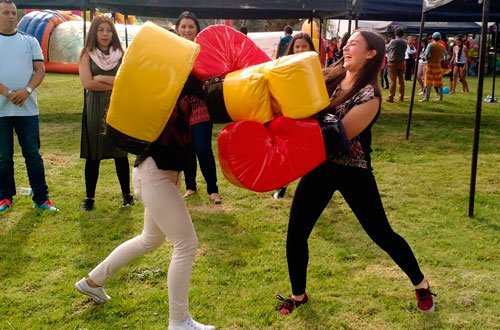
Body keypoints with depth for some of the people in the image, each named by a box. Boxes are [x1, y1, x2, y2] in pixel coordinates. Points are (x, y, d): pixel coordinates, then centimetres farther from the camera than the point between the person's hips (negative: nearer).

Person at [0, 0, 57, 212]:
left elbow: (40, 70, 3)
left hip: (27, 108, 1)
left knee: (33, 154, 4)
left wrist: (27, 90, -14)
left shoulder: (29, 41, 9)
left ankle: (41, 198, 9)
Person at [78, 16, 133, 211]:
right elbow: (87, 83, -11)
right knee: (93, 156, 3)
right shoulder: (87, 54, 2)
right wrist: (115, 85, -8)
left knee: (121, 154, 6)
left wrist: (102, 78, -8)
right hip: (95, 109, -1)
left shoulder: (121, 54, 6)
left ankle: (126, 194, 17)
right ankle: (89, 197, 12)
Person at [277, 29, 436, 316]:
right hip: (320, 166, 5)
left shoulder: (369, 96, -17)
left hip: (353, 171, -5)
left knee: (382, 234, 7)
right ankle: (298, 295, 27)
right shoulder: (329, 77, 3)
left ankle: (421, 285, 32)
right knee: (296, 234, 4)